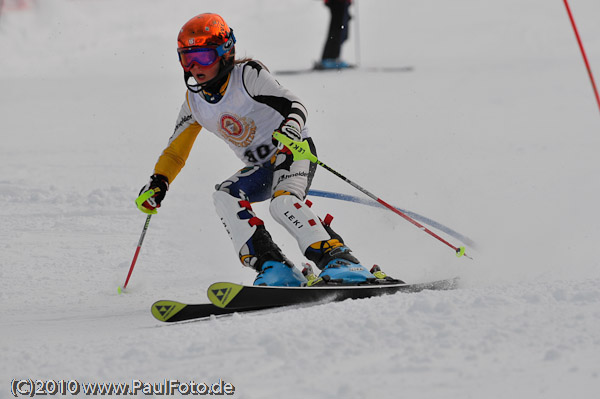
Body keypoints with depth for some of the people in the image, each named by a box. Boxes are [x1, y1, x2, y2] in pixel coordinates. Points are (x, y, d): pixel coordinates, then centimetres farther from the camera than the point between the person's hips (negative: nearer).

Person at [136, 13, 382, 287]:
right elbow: (176, 150, 13)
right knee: (224, 197, -21)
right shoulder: (194, 101, 2)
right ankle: (274, 268, -27)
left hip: (294, 152, -6)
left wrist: (291, 129, -44)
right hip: (260, 169, 7)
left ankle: (341, 262, -38)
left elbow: (294, 105, -23)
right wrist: (158, 184, 0)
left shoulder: (247, 75, -17)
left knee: (282, 202, -33)